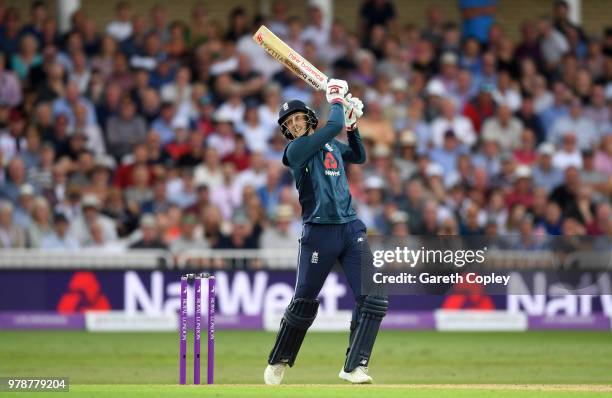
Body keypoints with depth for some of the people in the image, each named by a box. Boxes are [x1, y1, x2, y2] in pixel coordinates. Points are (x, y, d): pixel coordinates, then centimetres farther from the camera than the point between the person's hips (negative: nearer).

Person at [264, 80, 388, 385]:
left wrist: (352, 126, 18)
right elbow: (334, 125, -14)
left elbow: (360, 157, 33)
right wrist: (336, 99, 3)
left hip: (351, 228, 5)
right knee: (303, 302, 2)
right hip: (319, 232, -5)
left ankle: (354, 366, -7)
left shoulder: (332, 146, 16)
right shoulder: (296, 150, -5)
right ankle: (278, 362, 21)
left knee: (373, 299, -9)